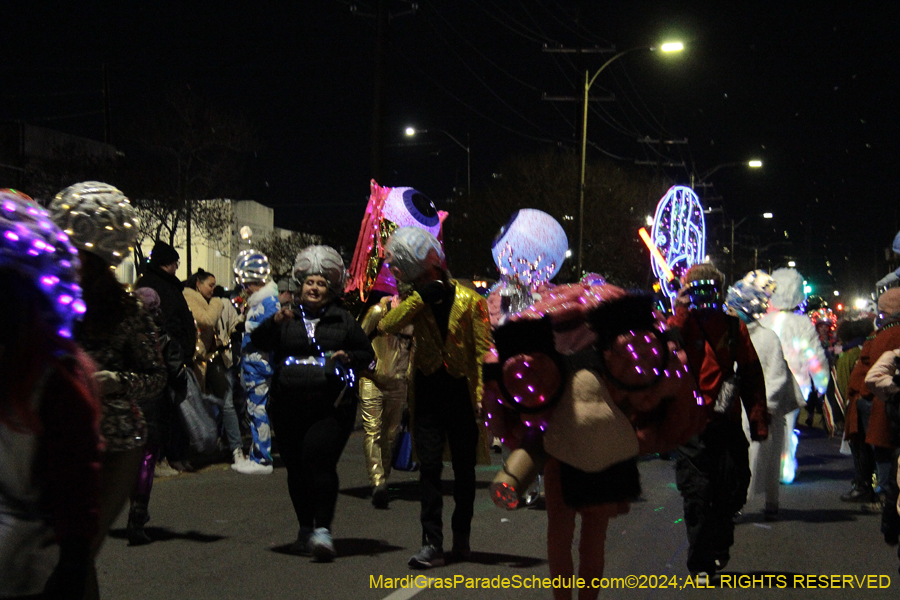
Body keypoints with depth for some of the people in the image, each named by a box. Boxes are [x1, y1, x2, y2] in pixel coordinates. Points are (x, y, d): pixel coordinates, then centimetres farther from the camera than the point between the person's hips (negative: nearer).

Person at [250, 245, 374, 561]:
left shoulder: (343, 321, 11)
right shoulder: (288, 318, 13)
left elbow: (368, 355, 14)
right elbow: (258, 342, 0)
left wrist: (348, 357, -7)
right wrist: (274, 322, -18)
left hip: (331, 408, -3)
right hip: (288, 408, 3)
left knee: (319, 460, -20)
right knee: (295, 468, 6)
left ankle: (323, 530, -22)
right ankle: (305, 529, 21)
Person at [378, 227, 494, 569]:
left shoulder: (469, 301, -6)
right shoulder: (415, 301, 3)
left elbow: (483, 351, -7)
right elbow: (387, 326, -16)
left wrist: (483, 398, -13)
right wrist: (420, 297, -21)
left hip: (461, 393, -2)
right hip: (427, 393, 2)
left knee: (464, 469, 9)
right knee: (429, 469, -4)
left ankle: (461, 538, 21)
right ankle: (432, 543, -5)